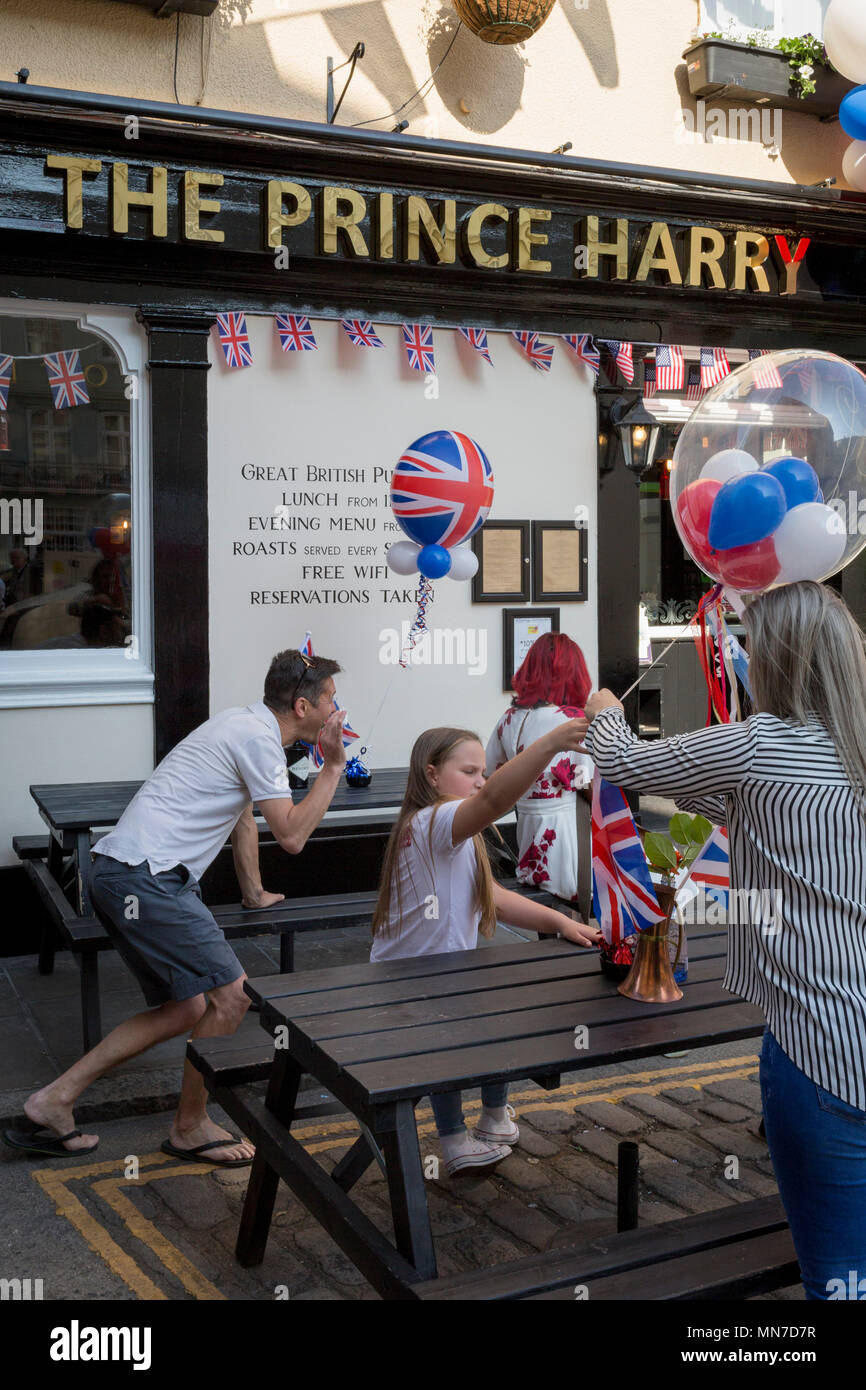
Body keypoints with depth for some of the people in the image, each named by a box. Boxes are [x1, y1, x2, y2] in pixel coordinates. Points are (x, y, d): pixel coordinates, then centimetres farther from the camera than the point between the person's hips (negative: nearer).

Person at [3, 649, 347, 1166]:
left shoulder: (247, 725, 19)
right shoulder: (258, 738, -12)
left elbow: (241, 814, 33)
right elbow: (292, 835, -15)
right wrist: (334, 766, -8)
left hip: (125, 876, 10)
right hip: (145, 876, -10)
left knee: (184, 1009, 12)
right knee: (232, 993, -9)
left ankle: (55, 1101, 17)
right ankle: (191, 1128, 9)